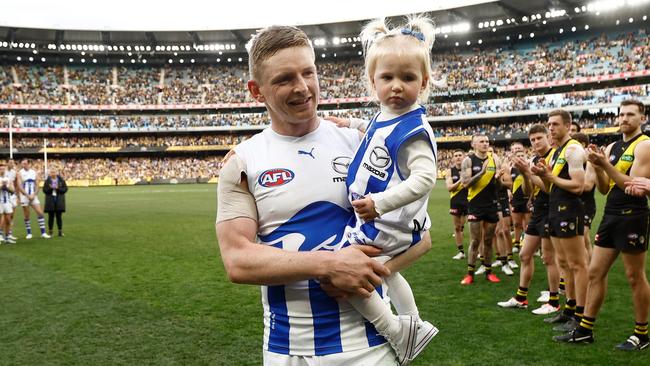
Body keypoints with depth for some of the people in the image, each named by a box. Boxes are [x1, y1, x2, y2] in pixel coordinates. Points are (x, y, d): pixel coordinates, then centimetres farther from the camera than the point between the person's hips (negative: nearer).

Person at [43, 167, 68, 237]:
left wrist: (58, 188, -16)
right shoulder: (47, 180, 3)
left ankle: (60, 231, 9)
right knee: (51, 216, 2)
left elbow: (65, 189, 0)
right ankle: (50, 231, 10)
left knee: (59, 216, 2)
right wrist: (50, 188, -18)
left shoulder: (61, 180, 3)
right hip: (50, 200, 0)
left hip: (59, 200, 0)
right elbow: (44, 190, 1)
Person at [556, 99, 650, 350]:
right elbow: (604, 189, 9)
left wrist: (605, 165, -22)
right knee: (595, 272, 7)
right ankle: (585, 330, 14)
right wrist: (598, 167, -7)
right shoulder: (612, 147, 13)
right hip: (611, 216, 7)